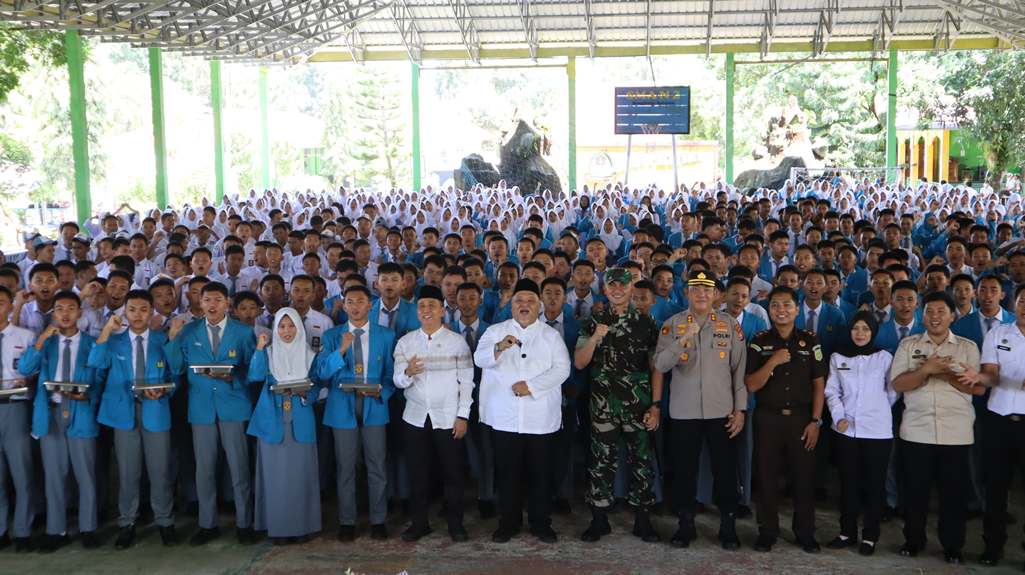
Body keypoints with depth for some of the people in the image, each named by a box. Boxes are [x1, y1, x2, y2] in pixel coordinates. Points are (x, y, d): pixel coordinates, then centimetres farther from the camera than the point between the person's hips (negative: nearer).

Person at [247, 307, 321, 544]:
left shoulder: (308, 354, 9)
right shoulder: (268, 352, 7)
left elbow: (315, 387, 9)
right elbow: (255, 376, -9)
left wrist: (305, 393, -11)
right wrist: (259, 349, -14)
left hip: (300, 420, 1)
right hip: (273, 420, 0)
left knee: (300, 472, 1)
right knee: (275, 472, 0)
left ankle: (302, 525, 9)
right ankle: (277, 527, 7)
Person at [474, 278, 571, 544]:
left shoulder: (551, 335, 8)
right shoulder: (496, 331, 7)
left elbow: (561, 369, -3)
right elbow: (480, 359, -8)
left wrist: (532, 386, -14)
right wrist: (499, 348, -29)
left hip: (541, 419, 0)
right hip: (504, 418, 0)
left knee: (540, 473, 6)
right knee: (507, 473, 7)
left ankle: (541, 523, 20)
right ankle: (508, 522, 20)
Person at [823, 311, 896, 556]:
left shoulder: (884, 357, 0)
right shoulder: (838, 357, 7)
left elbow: (893, 391, 6)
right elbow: (832, 391, 7)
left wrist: (877, 409, 6)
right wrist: (838, 416, -5)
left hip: (877, 430, -2)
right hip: (846, 429, 2)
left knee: (875, 483, 4)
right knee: (848, 482, 9)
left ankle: (870, 536, 13)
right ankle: (847, 532, 20)